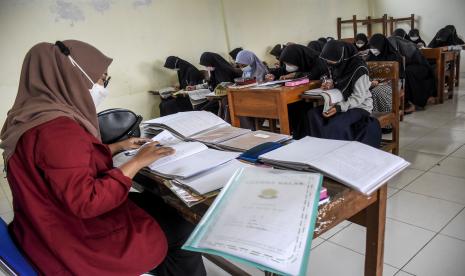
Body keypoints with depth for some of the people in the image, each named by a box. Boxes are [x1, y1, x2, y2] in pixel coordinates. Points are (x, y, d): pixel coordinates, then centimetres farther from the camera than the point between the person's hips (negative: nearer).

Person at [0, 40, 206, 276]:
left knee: (164, 204, 14)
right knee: (185, 228, 0)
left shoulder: (40, 116, 2)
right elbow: (86, 202, -31)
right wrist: (137, 162, -23)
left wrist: (118, 147, 10)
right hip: (80, 239, -9)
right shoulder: (58, 129, -29)